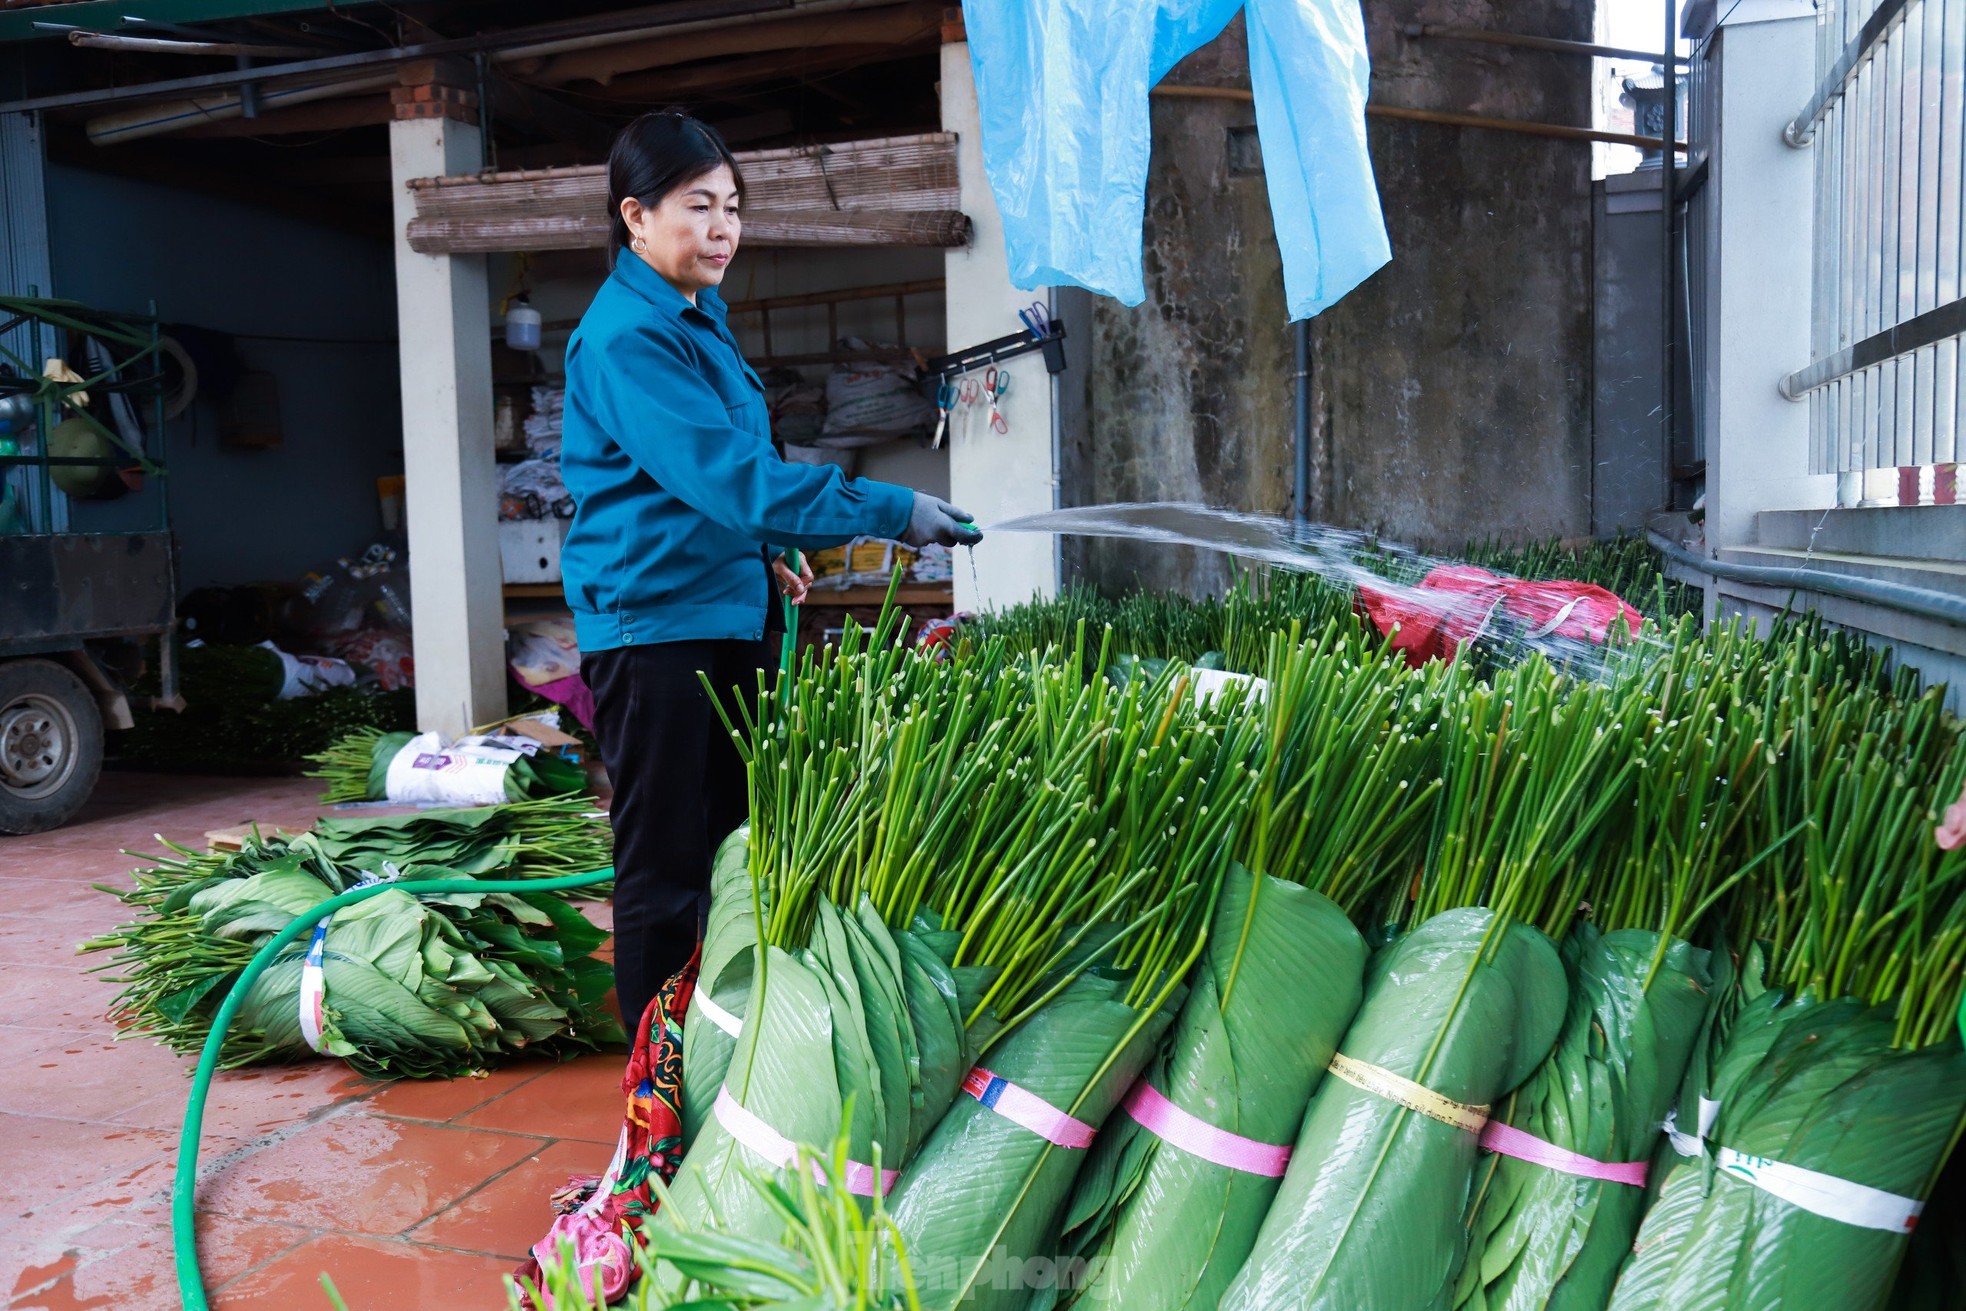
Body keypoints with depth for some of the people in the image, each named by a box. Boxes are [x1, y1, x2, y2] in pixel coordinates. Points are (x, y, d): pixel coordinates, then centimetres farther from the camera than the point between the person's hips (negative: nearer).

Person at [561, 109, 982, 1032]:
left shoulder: (697, 318, 14)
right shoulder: (627, 338, -17)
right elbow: (728, 475, -26)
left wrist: (765, 551, 18)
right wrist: (891, 512, -26)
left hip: (725, 611, 10)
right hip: (654, 623, -10)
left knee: (735, 848, 17)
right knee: (666, 870, -1)